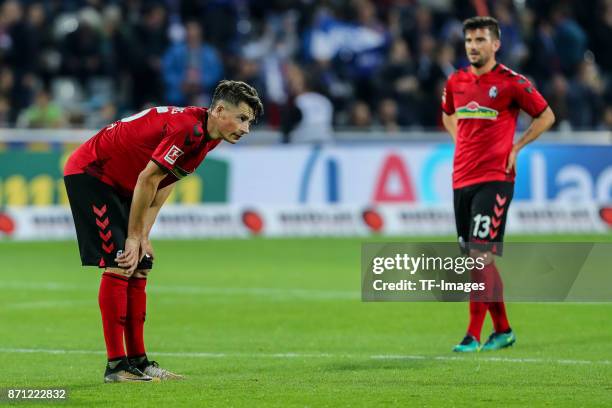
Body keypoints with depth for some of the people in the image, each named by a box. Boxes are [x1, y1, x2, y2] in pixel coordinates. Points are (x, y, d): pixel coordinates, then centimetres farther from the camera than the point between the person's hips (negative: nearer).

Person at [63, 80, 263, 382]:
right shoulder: (188, 128, -27)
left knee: (139, 268, 7)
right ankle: (116, 366, -14)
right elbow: (147, 179, -24)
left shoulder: (207, 136, 4)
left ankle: (137, 361, 11)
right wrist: (135, 237, -15)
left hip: (118, 184, 10)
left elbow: (161, 188, 6)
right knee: (118, 264, -15)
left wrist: (142, 238, -2)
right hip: (88, 173, -10)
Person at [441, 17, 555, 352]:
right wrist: (461, 142, 14)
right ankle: (503, 330, 21)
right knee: (476, 258, 9)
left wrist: (516, 147, -3)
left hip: (494, 178, -6)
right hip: (461, 179, 6)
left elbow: (546, 116, 3)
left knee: (480, 253, -14)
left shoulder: (511, 82, -6)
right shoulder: (456, 82, 10)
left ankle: (473, 336, -14)